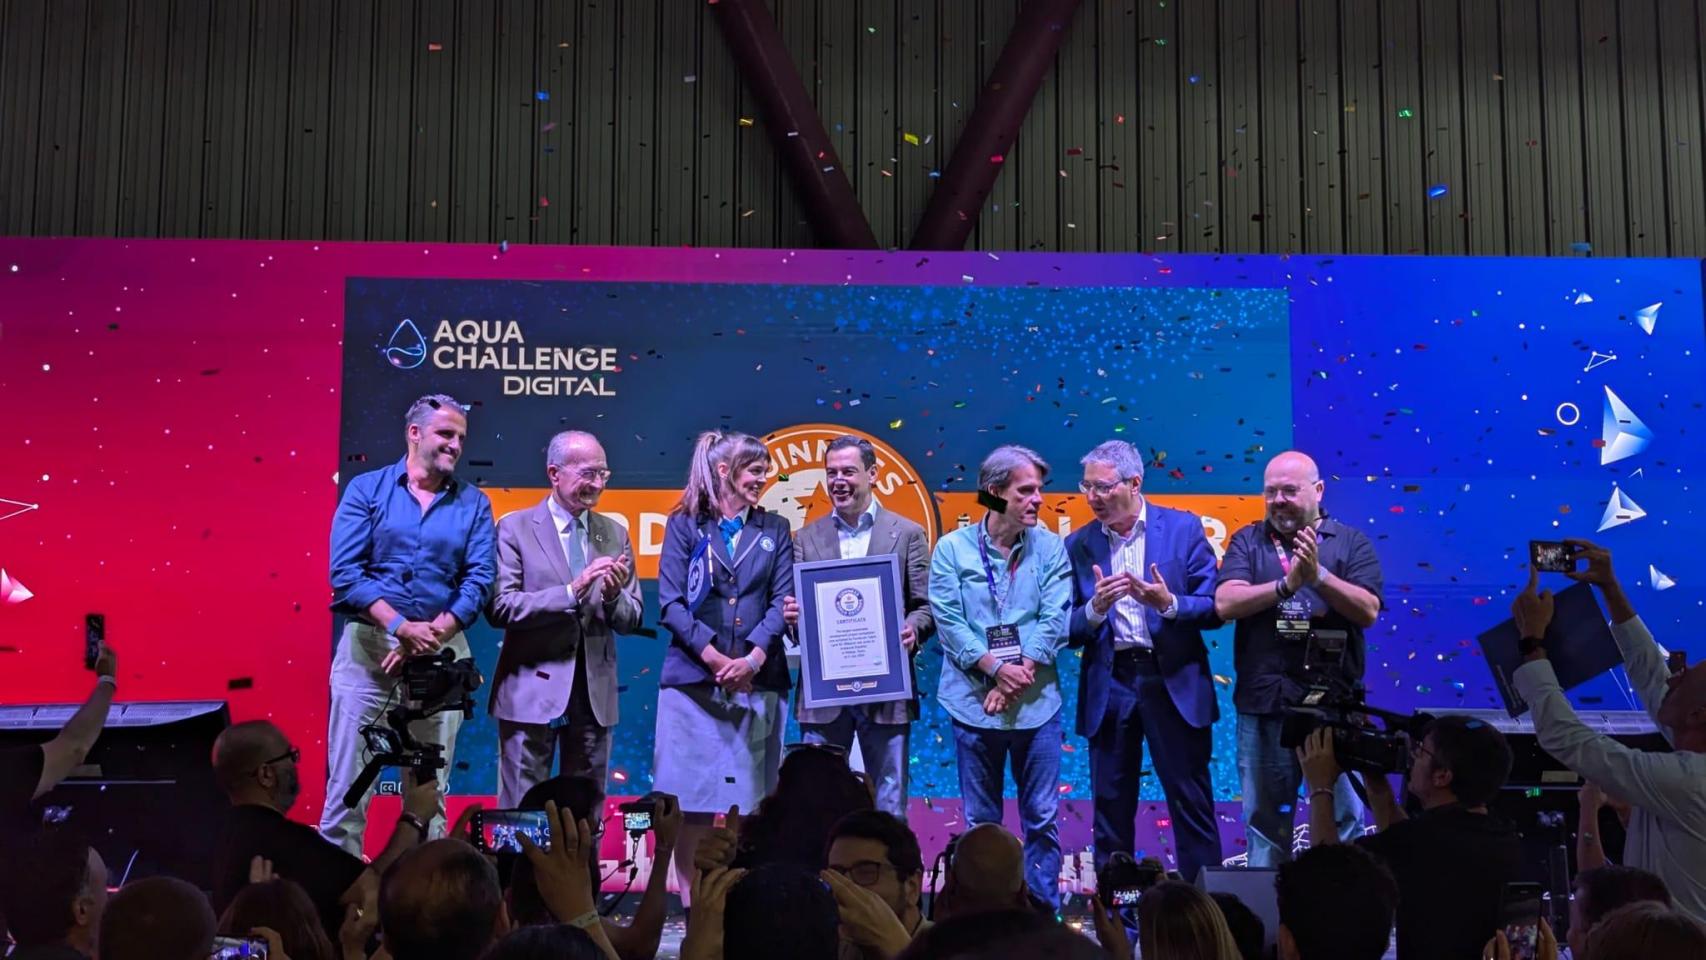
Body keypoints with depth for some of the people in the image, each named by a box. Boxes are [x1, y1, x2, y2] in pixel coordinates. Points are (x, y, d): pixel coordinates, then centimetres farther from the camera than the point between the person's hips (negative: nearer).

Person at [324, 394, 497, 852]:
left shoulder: (473, 503, 8)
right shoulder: (366, 489, 3)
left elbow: (479, 578, -1)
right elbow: (345, 572, -6)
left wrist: (431, 636, -13)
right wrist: (403, 627, -16)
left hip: (442, 654, 2)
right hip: (367, 647, -2)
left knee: (431, 787, 9)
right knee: (348, 782, 1)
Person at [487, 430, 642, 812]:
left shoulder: (616, 534, 10)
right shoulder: (515, 528, -1)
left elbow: (631, 620, 9)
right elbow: (500, 608, -12)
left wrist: (614, 594, -13)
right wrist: (572, 591, -21)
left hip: (595, 694, 4)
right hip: (532, 691, -4)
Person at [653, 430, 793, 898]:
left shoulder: (774, 530, 13)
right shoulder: (685, 525, 6)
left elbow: (782, 601, 3)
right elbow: (670, 602, -2)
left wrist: (751, 658, -11)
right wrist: (713, 657, -13)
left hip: (757, 681, 2)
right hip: (693, 679, -2)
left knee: (749, 799, 2)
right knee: (691, 800, 0)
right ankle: (691, 904, 9)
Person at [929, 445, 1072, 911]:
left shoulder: (1050, 548, 4)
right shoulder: (952, 548, 1)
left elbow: (1054, 620, -3)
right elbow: (948, 620, -5)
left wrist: (1019, 674, -12)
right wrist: (995, 668, -14)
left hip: (1037, 702, 1)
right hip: (973, 702, -1)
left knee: (1041, 818, 5)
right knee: (980, 821, 8)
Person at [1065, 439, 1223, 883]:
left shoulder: (1184, 528, -1)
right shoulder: (1078, 545, 5)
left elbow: (1214, 608, -3)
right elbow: (1068, 631, 4)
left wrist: (1170, 603, -21)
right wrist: (1095, 609, -16)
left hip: (1174, 683, -2)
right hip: (1108, 685, 2)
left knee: (1192, 806, 4)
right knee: (1111, 809, 9)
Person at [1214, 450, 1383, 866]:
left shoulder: (1351, 543, 6)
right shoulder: (1248, 541, 8)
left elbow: (1368, 610, -6)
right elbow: (1225, 603, -7)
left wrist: (1319, 575, -19)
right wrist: (1287, 584, -17)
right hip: (1263, 703, 1)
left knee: (1345, 816, 2)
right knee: (1264, 817, 9)